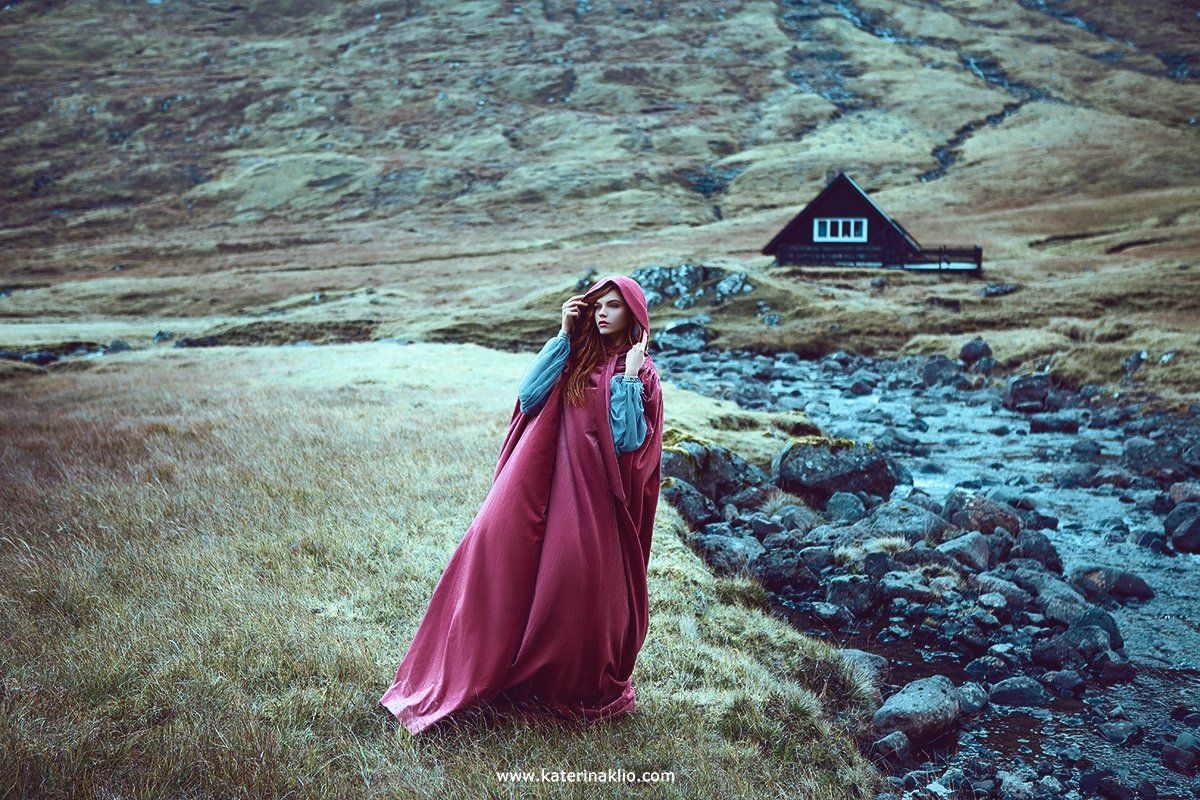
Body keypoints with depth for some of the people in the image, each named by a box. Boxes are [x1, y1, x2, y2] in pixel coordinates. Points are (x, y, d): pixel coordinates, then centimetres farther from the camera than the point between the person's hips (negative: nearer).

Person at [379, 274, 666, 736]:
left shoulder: (642, 374, 2)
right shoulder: (575, 356, 12)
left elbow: (629, 442, -11)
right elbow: (527, 397, -4)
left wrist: (627, 377, -16)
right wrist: (564, 336, -5)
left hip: (590, 496, -4)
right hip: (539, 484, 4)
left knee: (579, 586, -3)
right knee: (494, 544, -8)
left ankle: (585, 689, 20)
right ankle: (471, 673, 5)